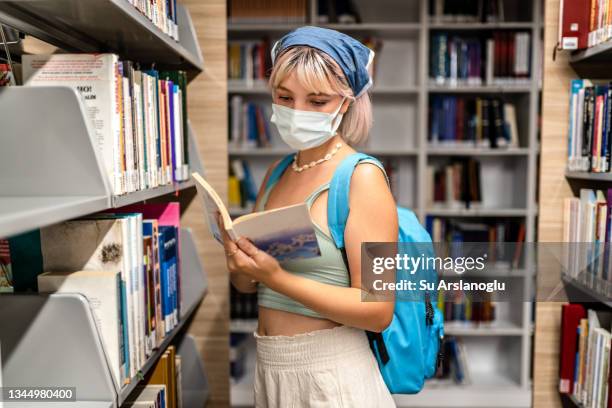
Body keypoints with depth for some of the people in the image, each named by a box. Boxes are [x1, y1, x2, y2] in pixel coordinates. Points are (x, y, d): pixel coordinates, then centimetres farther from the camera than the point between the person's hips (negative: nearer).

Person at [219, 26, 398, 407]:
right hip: (269, 367, 6)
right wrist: (239, 257, -13)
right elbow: (246, 284, 8)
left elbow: (378, 310, -20)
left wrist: (276, 277, -26)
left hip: (331, 375, -6)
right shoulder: (275, 173, 4)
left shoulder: (362, 176, -15)